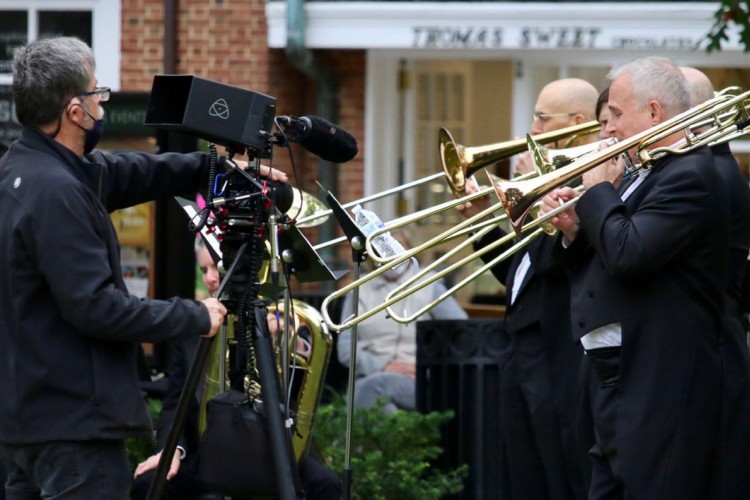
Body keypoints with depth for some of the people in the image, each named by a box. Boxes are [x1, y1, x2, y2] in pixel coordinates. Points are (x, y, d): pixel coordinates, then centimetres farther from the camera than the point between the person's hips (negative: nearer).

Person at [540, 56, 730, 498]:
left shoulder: (690, 175, -14)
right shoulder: (646, 176, 18)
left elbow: (627, 256, -25)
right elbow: (603, 267, 23)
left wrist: (598, 191, -10)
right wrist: (575, 230, 4)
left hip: (661, 389, -11)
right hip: (624, 382, 11)